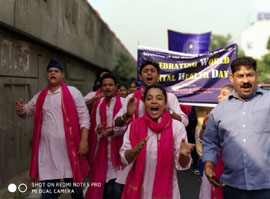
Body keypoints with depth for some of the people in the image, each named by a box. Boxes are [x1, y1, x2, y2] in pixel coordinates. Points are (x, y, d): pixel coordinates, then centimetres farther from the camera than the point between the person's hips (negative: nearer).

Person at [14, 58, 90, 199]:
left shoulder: (72, 92, -1)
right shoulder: (40, 96, 12)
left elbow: (83, 116, -4)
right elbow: (26, 112, 21)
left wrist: (84, 140, -13)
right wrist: (21, 110, -4)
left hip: (69, 148, -3)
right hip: (46, 150, 3)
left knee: (75, 187, 9)